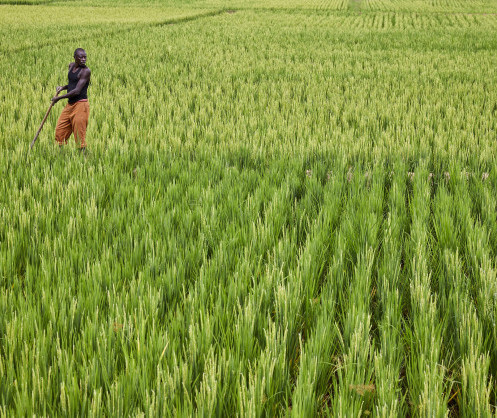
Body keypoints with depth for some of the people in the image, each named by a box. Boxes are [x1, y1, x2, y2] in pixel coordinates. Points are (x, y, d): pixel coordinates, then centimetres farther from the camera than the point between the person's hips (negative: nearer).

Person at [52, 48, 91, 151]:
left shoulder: (85, 71, -13)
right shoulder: (71, 66, 12)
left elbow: (77, 91, -19)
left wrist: (59, 98, -13)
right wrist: (63, 87, 6)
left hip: (80, 104, -8)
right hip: (70, 104, 8)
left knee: (80, 137, -7)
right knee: (59, 132, 7)